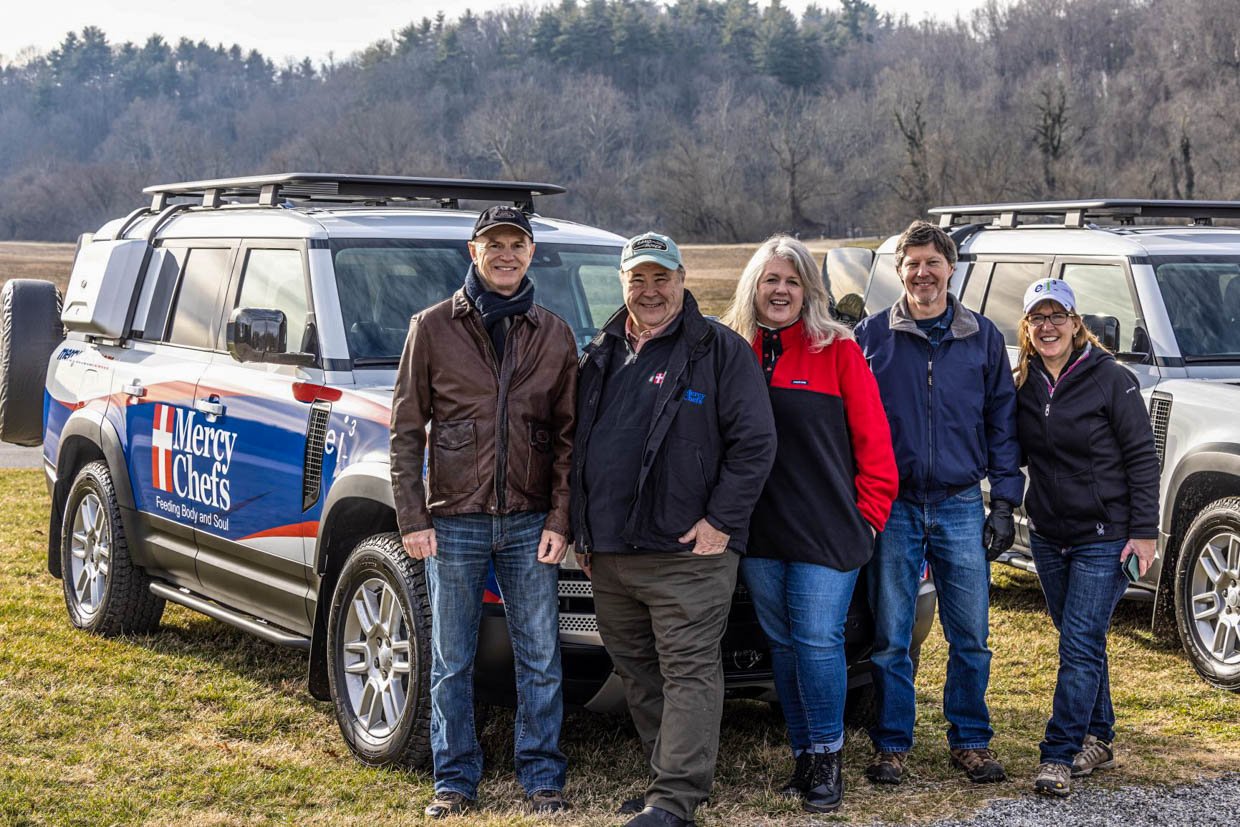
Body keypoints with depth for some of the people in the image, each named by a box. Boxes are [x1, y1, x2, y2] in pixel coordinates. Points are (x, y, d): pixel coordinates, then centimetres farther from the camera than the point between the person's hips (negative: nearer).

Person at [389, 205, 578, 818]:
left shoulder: (553, 335, 7)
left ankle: (542, 778, 15)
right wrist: (412, 519, -5)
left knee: (539, 660, 4)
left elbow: (568, 437, 7)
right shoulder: (434, 327, 1)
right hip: (454, 521, -1)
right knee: (452, 663, 6)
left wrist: (559, 520, -2)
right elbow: (406, 430, 1)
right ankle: (455, 780, 17)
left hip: (530, 524, 1)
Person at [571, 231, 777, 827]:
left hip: (687, 554, -7)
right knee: (636, 672, 12)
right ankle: (668, 777, 24)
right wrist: (582, 531, 17)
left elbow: (754, 442, -8)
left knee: (688, 671, -6)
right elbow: (577, 447, 22)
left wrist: (721, 521, -13)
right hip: (608, 555, 7)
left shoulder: (720, 350, -3)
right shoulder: (600, 356, 16)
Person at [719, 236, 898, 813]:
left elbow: (872, 438, -2)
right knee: (783, 644, 10)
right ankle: (804, 757, 20)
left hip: (827, 529, -4)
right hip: (759, 531, 4)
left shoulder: (838, 351, -2)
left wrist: (869, 513, -4)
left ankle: (826, 760, 6)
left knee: (818, 641, -6)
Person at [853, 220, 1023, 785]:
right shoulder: (872, 335, 3)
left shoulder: (982, 337, 7)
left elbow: (1001, 421, 10)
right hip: (893, 506, -1)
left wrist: (1004, 502, 3)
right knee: (890, 636, 3)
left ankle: (970, 740, 18)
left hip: (961, 506, 1)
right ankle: (892, 745, 13)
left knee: (970, 635, 4)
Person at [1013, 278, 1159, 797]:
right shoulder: (1023, 385, 5)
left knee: (1080, 646, -9)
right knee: (1081, 643, 14)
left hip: (1104, 537, -5)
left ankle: (1059, 757, -9)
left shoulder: (1110, 380, -10)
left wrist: (1144, 530, -12)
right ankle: (1098, 741, 26)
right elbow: (1015, 452, 15)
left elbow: (1142, 457, -9)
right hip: (1047, 536, 6)